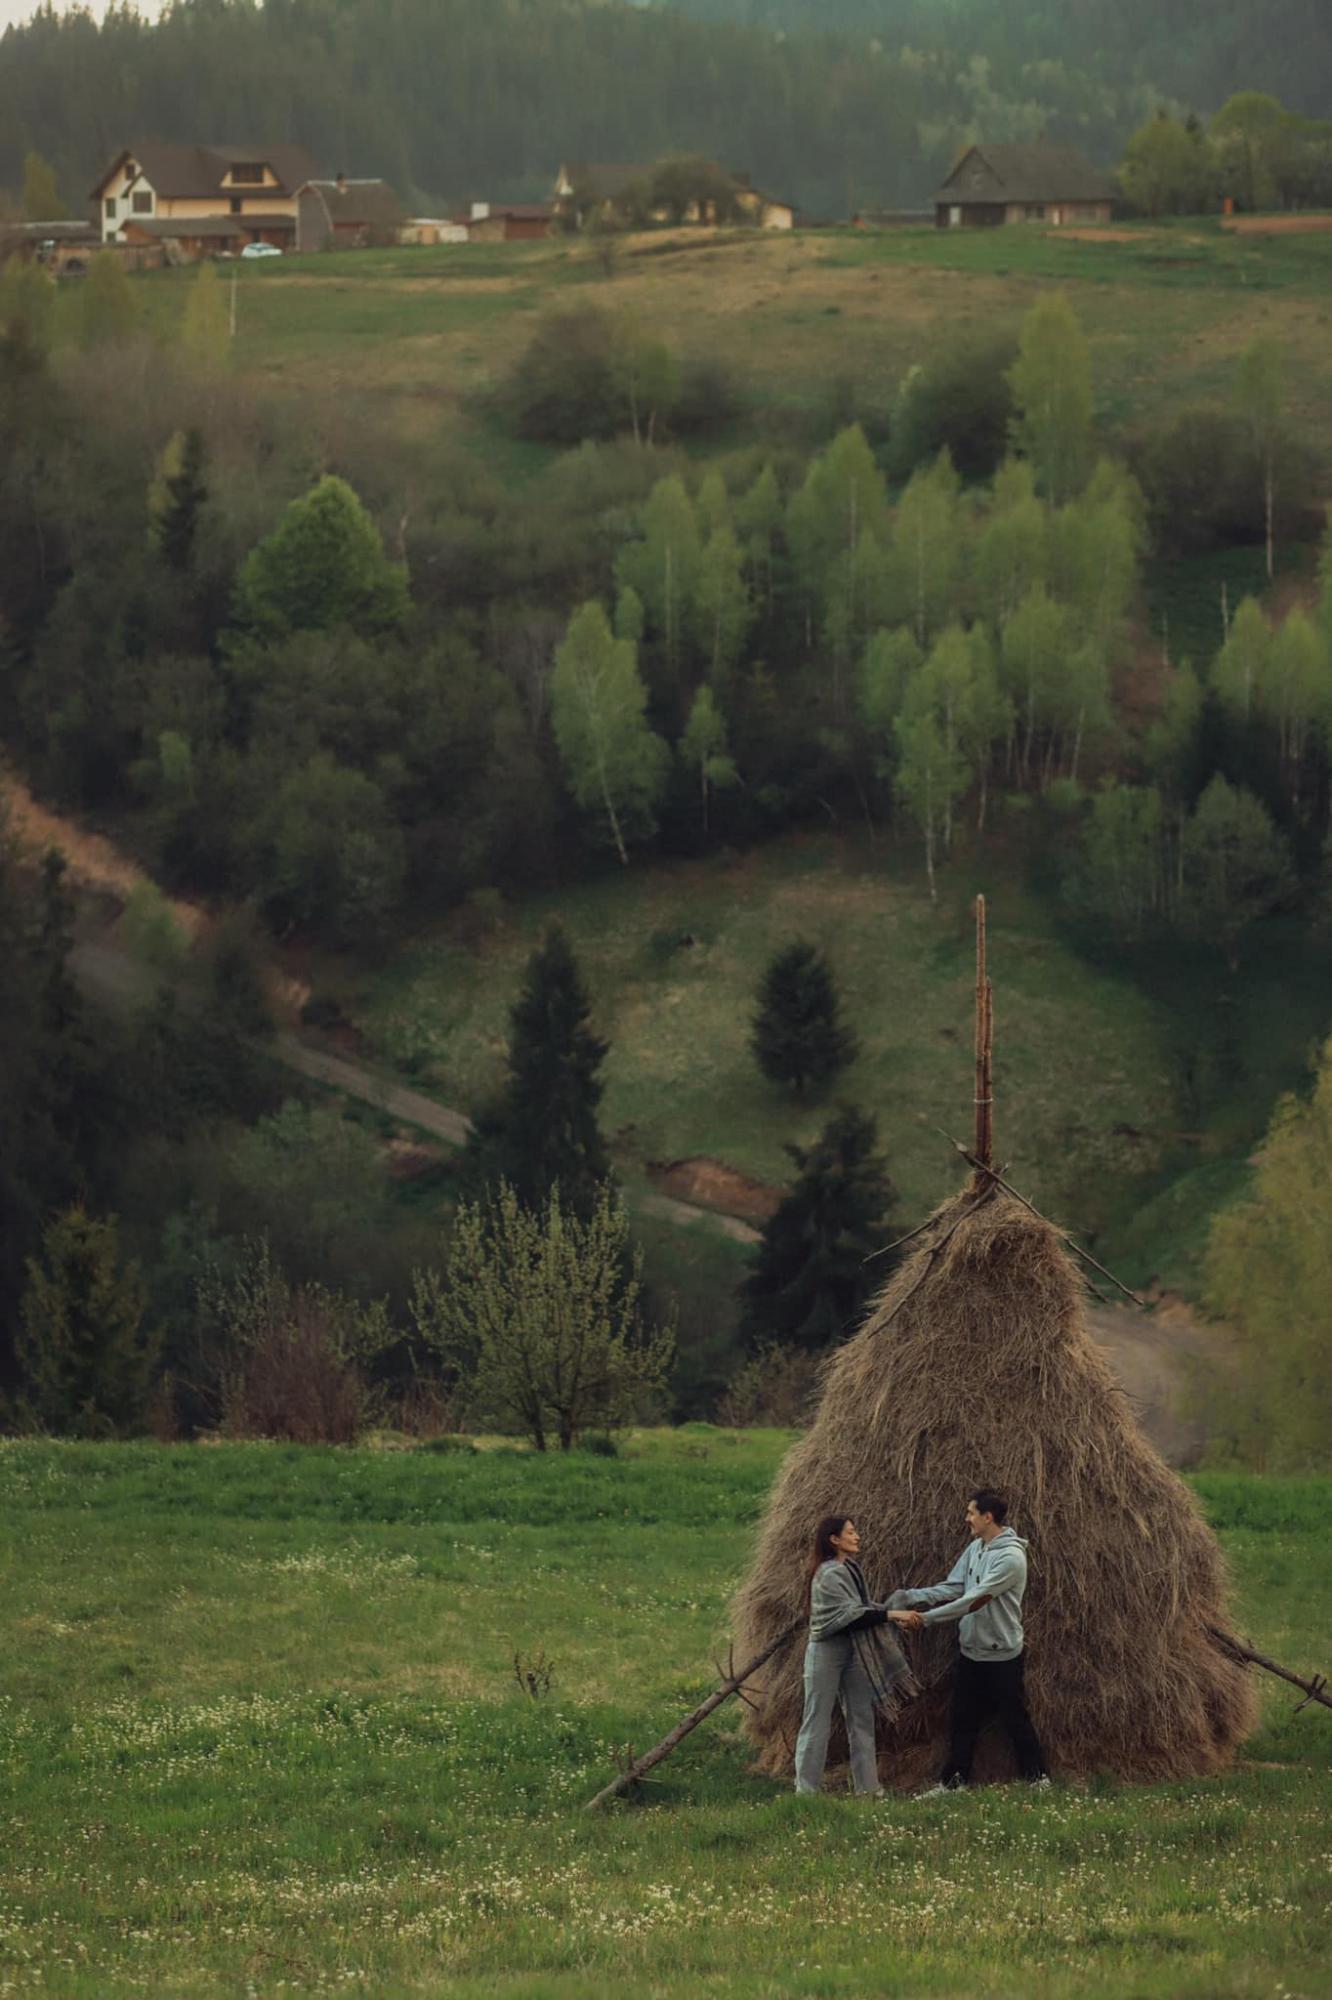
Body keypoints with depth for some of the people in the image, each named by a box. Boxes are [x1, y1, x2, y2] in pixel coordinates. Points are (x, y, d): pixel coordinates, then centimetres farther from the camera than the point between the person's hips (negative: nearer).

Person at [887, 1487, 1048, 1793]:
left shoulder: (1010, 1557, -23)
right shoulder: (975, 1548, 5)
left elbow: (974, 1600, -28)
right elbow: (953, 1588, 5)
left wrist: (925, 1618, -28)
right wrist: (911, 1597, -9)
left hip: (1002, 1655, -8)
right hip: (971, 1652, 8)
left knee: (1015, 1720, 3)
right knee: (963, 1721, 11)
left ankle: (1037, 1777, 16)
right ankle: (952, 1781, 16)